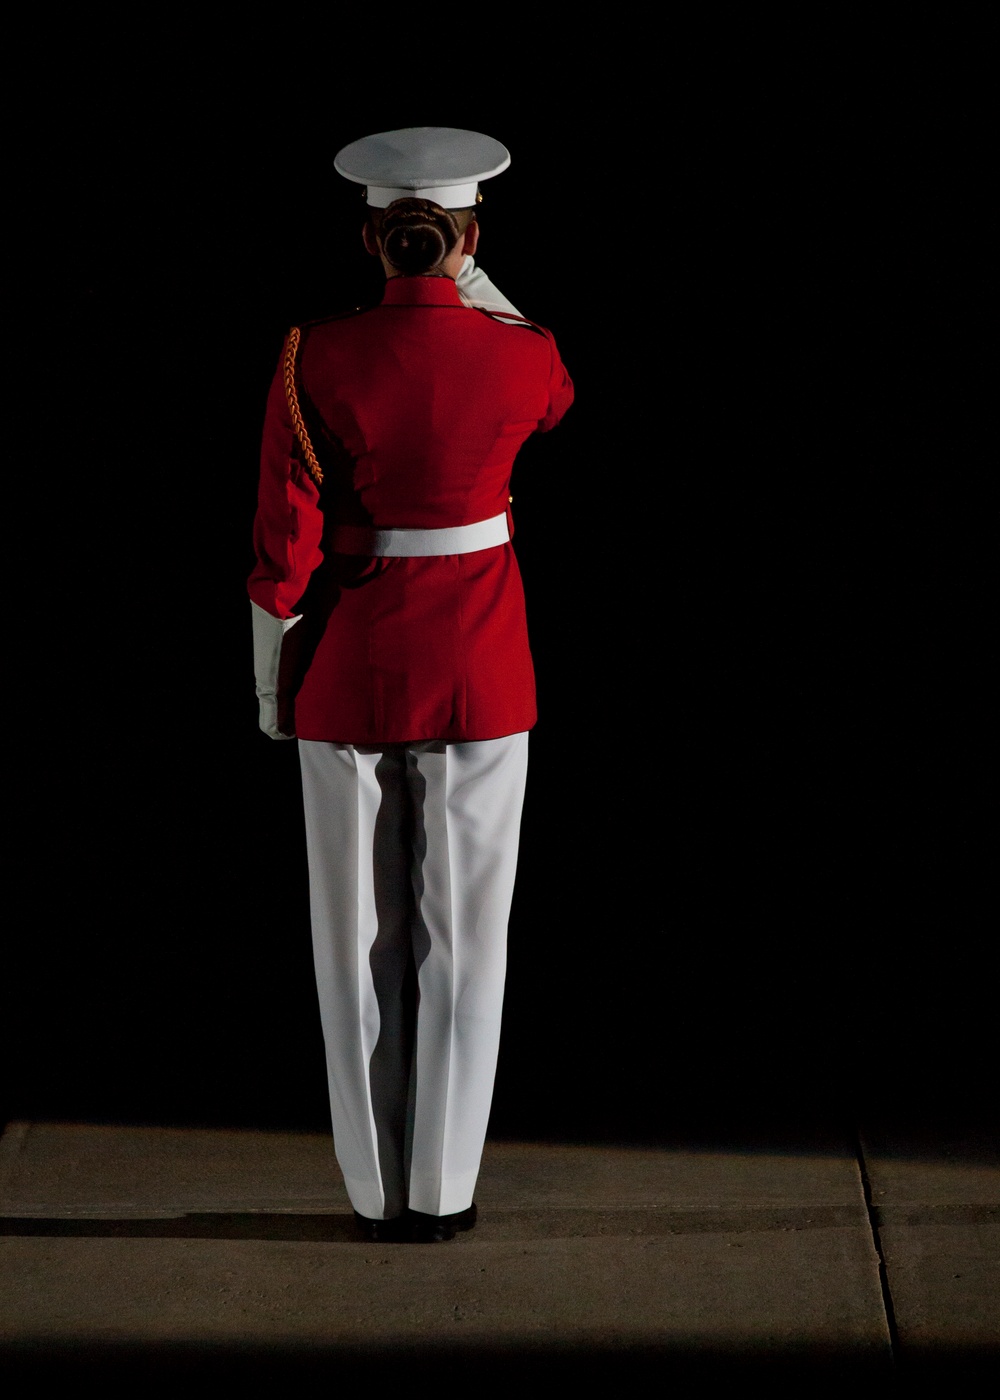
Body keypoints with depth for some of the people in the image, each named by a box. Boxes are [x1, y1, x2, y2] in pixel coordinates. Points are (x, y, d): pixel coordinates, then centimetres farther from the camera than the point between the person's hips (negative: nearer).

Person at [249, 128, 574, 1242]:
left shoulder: (316, 357, -11)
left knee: (361, 937, 10)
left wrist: (272, 687, 2)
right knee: (462, 935, 9)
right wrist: (473, 282, 15)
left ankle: (376, 1191, 18)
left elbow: (284, 542, -9)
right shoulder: (523, 356, -7)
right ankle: (445, 1191, 15)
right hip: (479, 665, 1)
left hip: (350, 664, 0)